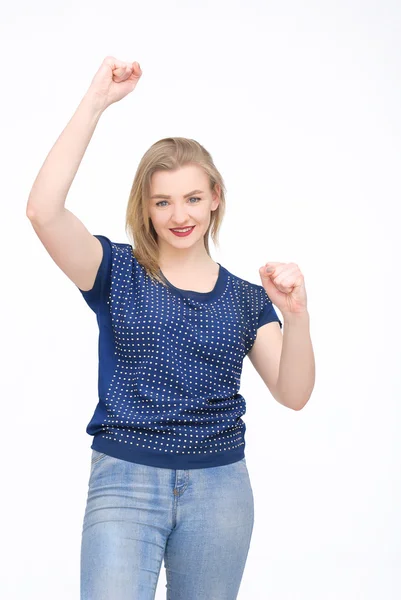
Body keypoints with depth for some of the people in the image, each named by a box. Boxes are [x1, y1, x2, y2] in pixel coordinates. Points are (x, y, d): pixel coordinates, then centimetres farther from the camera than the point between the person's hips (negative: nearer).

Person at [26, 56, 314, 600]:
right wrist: (96, 102, -16)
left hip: (219, 487, 3)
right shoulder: (118, 273, 2)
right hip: (125, 481, -3)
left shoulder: (246, 297, 9)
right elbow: (43, 210, -15)